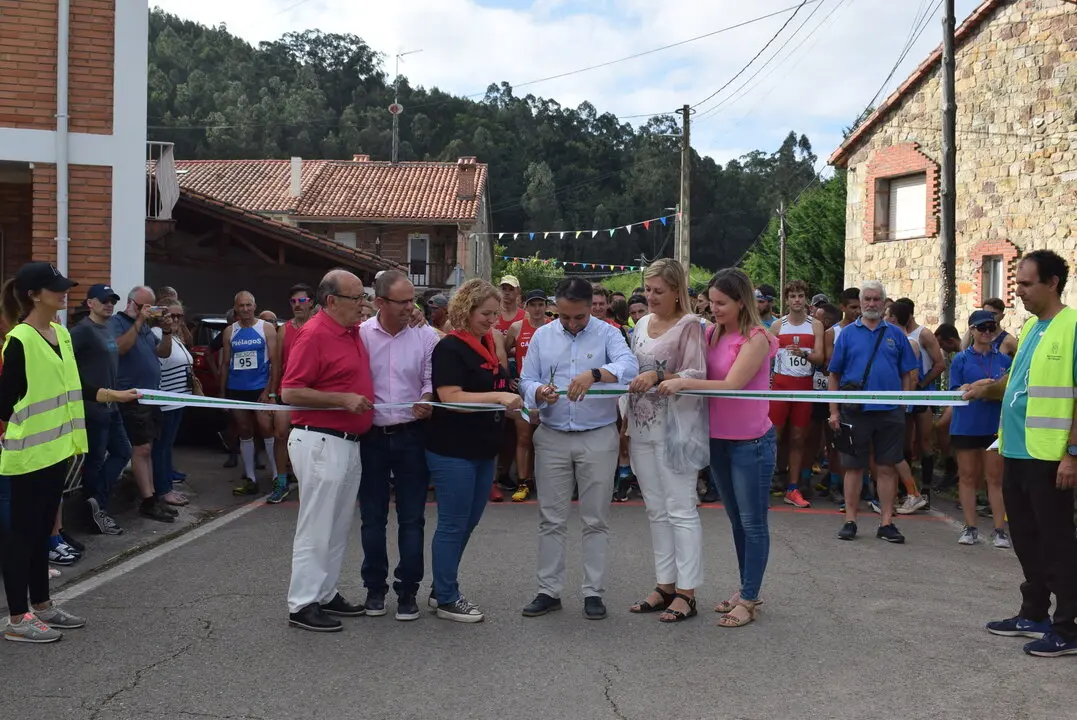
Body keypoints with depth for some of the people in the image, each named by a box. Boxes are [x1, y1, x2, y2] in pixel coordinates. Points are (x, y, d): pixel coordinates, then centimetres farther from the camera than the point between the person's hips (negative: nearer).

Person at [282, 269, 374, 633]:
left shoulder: (354, 331, 10)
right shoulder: (315, 334, -15)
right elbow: (290, 392, -18)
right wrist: (343, 400, -20)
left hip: (349, 442, 9)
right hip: (321, 442, -9)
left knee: (338, 526, 16)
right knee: (316, 527, -2)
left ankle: (326, 593, 27)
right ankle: (302, 604, 7)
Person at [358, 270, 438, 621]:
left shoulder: (426, 336, -2)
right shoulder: (361, 335, -3)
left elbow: (432, 381, 0)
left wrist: (427, 402, -19)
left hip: (411, 435, 0)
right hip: (371, 435, 0)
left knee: (412, 518, 5)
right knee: (373, 517, 10)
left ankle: (408, 590, 16)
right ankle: (375, 586, 24)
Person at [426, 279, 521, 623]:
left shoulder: (487, 346, 12)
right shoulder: (450, 348, -13)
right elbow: (450, 397, -22)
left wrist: (513, 402, 8)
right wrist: (497, 396, -28)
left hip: (484, 450, 8)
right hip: (453, 452, -8)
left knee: (468, 523, 14)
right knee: (453, 525, 1)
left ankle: (442, 589, 27)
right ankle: (446, 600, 12)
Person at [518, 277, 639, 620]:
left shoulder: (607, 334, -3)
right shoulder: (542, 336, 6)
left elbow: (629, 366, -21)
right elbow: (526, 381, 5)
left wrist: (594, 374, -39)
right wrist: (540, 392, -19)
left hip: (598, 437, -2)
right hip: (552, 437, 2)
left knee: (596, 520, 5)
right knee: (551, 519, 8)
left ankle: (594, 592, 14)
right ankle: (549, 590, 17)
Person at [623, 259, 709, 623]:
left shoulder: (689, 325, -7)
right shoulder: (643, 324, 13)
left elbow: (698, 375, -14)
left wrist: (659, 377, -28)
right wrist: (624, 421, 17)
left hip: (675, 429, -7)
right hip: (643, 428, 7)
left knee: (681, 510, -2)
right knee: (656, 510, 12)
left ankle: (686, 592, 4)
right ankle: (665, 585, 21)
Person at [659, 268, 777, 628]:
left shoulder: (756, 338, -15)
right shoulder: (711, 334, 5)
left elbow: (732, 385, -24)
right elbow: (689, 369, 4)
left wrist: (684, 383, -30)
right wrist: (656, 377, -13)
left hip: (751, 442, -7)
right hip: (719, 439, 7)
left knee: (752, 522, 3)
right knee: (736, 520, 17)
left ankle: (749, 599, 10)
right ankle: (745, 590, 29)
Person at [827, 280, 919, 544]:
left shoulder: (895, 334, 8)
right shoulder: (847, 333, 5)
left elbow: (909, 373, 9)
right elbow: (834, 375, 4)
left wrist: (904, 404, 0)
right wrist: (834, 411, -2)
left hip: (890, 412, 1)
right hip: (855, 411, -1)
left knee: (887, 467, 4)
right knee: (854, 466, 5)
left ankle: (887, 523, 11)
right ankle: (850, 521, 13)